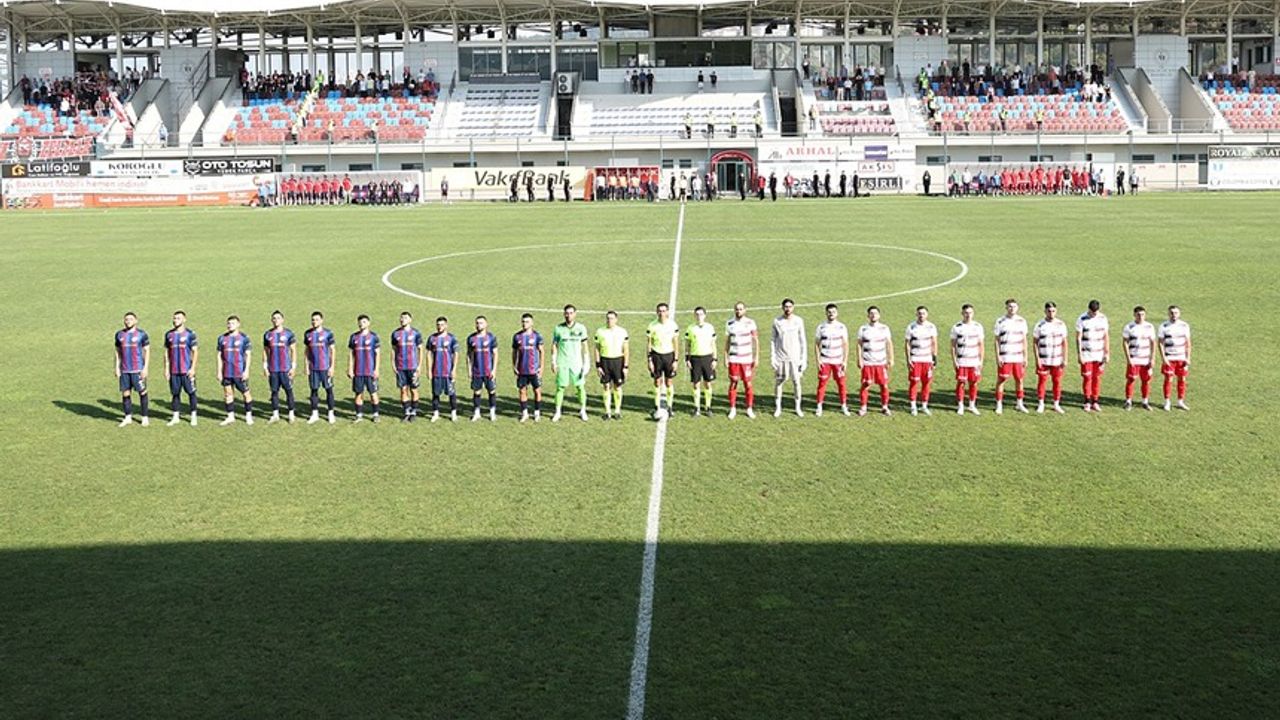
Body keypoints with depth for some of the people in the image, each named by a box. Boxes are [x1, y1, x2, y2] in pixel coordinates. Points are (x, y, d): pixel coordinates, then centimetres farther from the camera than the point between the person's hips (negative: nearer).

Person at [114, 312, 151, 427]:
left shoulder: (141, 334, -2)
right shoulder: (119, 334, 9)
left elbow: (147, 351, -2)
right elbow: (118, 352, 14)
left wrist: (145, 368, -8)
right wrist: (117, 368, 8)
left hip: (138, 370, -4)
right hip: (124, 370, 4)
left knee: (142, 392, 1)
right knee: (125, 393, 5)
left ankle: (145, 417, 10)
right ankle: (128, 417, 16)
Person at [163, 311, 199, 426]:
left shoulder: (189, 334, -3)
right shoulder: (169, 334, 9)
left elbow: (195, 351, -4)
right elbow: (167, 352, 13)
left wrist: (193, 368, -10)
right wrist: (166, 369, 8)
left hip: (187, 370, -4)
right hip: (173, 370, 4)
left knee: (191, 392, 1)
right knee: (175, 393, 8)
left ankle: (193, 416, 11)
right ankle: (175, 417, 16)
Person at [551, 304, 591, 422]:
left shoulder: (581, 328, 1)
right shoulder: (559, 328, 2)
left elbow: (584, 346, 5)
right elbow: (554, 346, 7)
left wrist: (586, 363, 0)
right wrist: (553, 362, 0)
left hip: (577, 363, 0)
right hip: (562, 363, 0)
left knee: (580, 386, 1)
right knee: (560, 387, 0)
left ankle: (582, 411, 13)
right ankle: (557, 412, 7)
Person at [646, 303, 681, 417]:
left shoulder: (673, 325, -4)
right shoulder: (652, 326, -6)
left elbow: (675, 343, 2)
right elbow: (648, 344, -1)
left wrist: (676, 360, -1)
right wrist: (649, 360, -4)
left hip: (669, 355, 1)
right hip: (656, 355, -1)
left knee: (669, 382, 4)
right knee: (657, 382, 2)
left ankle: (669, 406, 13)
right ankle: (657, 408, 9)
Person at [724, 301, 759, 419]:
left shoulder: (750, 323, -1)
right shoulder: (729, 323, 3)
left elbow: (756, 341, 2)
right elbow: (727, 342, 8)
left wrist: (756, 357, -3)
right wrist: (725, 357, 2)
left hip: (747, 359, -1)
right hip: (733, 359, 1)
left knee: (748, 384, 1)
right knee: (733, 383, 1)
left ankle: (750, 409, 9)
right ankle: (732, 409, 8)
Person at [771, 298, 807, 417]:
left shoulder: (798, 321, 0)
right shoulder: (777, 321, 0)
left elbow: (803, 340, 3)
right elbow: (772, 340, 4)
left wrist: (804, 358, -1)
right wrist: (772, 357, -2)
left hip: (795, 357, 0)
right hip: (780, 357, 0)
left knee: (796, 382, 1)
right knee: (778, 382, 3)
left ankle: (798, 408, 12)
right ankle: (778, 408, 13)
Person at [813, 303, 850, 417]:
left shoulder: (842, 327, 3)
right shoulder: (821, 327, 1)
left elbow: (845, 345, 4)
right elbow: (816, 344, 4)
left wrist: (845, 361, -2)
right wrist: (818, 359, -4)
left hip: (838, 361, 1)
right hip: (825, 361, -1)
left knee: (841, 383, 0)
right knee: (822, 383, -3)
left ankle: (844, 406, 11)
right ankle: (819, 407, 3)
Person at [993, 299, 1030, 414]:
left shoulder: (1021, 321, 8)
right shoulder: (1000, 321, -2)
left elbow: (1024, 340, 12)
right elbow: (997, 340, -1)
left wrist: (1025, 357, 8)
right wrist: (997, 357, -8)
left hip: (1018, 357, 3)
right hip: (1004, 357, -3)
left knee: (1019, 380, 7)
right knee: (1001, 380, -3)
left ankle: (1019, 404, 19)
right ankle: (999, 405, 3)